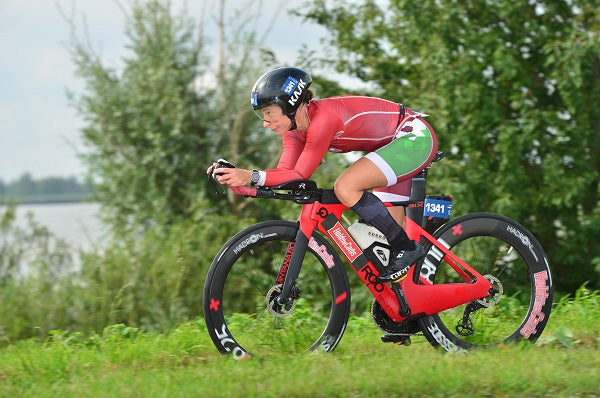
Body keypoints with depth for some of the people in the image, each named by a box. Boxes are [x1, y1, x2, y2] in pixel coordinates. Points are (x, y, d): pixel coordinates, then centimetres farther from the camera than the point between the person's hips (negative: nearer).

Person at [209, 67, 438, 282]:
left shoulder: (322, 118, -27)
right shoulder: (294, 129, 0)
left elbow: (300, 175, -26)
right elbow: (285, 172, -7)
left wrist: (252, 177, -33)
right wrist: (237, 175, -19)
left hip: (416, 138, -10)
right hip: (396, 145, 10)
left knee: (345, 188, -23)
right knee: (387, 229, 7)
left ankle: (407, 249, -15)